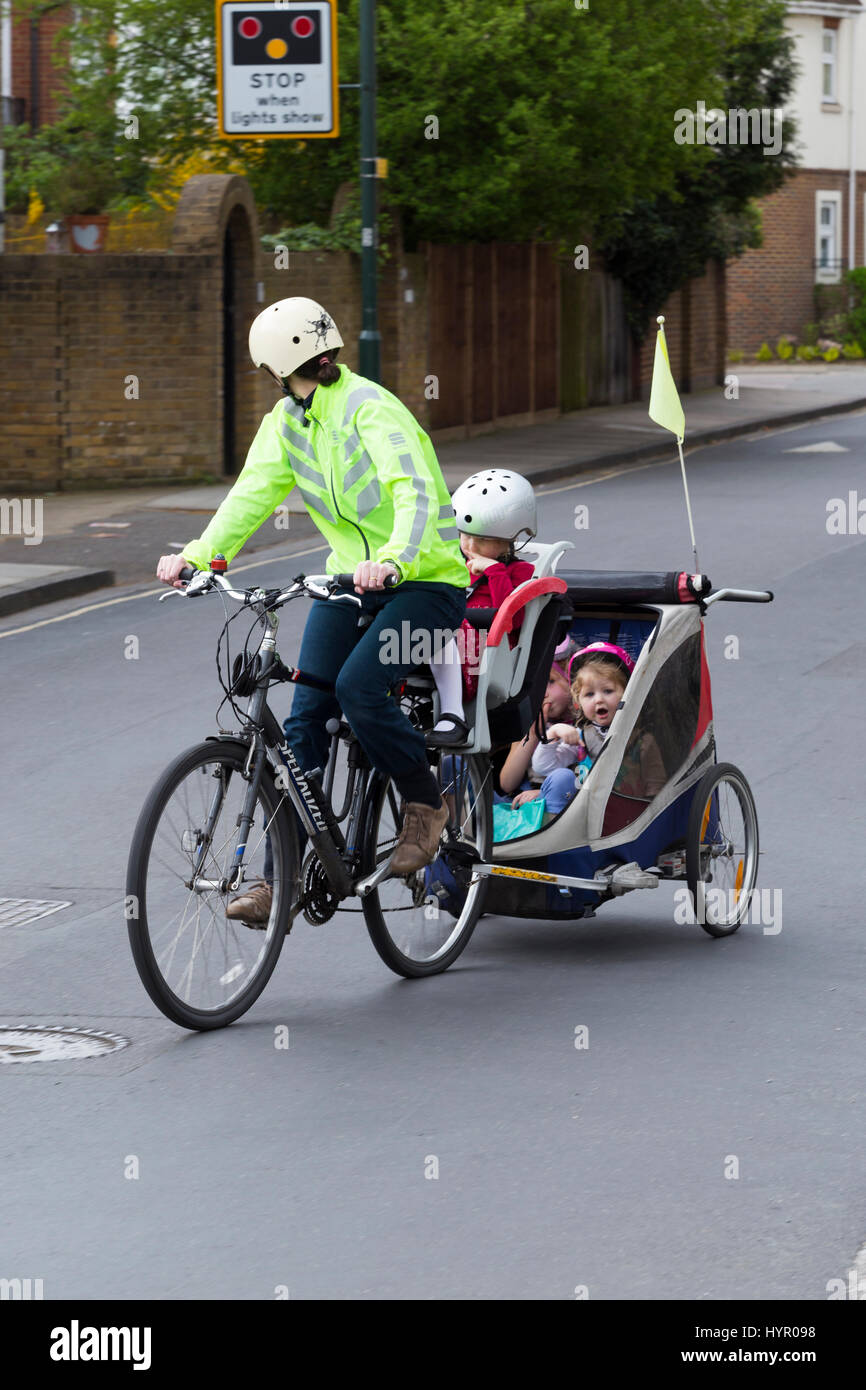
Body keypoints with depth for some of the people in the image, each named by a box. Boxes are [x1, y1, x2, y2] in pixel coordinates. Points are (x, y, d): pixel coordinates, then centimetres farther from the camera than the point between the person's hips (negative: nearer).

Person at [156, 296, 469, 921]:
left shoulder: (372, 410, -20)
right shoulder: (287, 420, 4)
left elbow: (415, 494, -33)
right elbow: (253, 493, -4)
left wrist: (393, 560, -51)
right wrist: (198, 555, -19)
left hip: (425, 579, -7)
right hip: (350, 578, 7)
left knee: (359, 687, -27)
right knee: (305, 714, -5)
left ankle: (426, 804, -2)